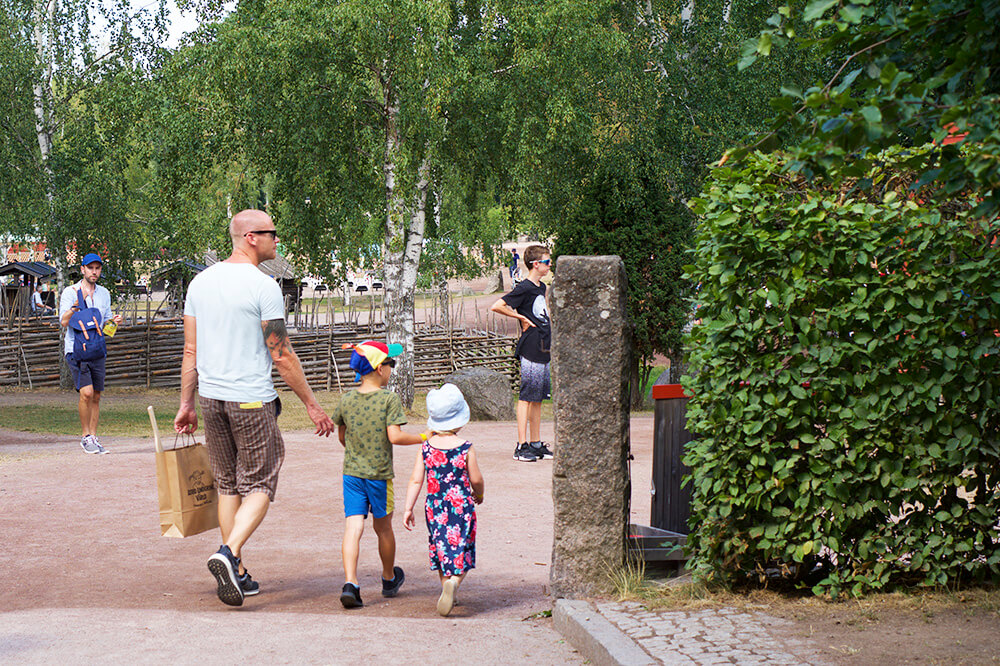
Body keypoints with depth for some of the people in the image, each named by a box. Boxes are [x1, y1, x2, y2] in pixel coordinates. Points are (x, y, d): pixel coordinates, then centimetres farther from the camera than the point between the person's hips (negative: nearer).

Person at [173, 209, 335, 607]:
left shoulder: (201, 282, 7)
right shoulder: (263, 287, -13)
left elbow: (190, 350, 10)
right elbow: (281, 355, -12)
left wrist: (186, 404, 16)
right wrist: (311, 405, -5)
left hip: (210, 396, 6)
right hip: (252, 399, -6)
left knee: (228, 485, 15)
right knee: (259, 485, 3)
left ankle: (238, 575, 17)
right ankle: (228, 554, -18)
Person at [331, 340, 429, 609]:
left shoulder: (347, 400, 3)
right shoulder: (390, 399, -11)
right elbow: (395, 436, -18)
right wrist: (423, 438, -3)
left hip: (351, 473, 3)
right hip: (379, 475, -3)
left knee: (353, 527, -3)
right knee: (383, 527, 15)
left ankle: (350, 583, -20)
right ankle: (389, 579, 34)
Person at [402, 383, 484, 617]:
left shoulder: (426, 448, -3)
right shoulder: (466, 448, -10)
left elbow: (416, 480, -4)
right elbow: (476, 479, -1)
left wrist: (408, 509, 1)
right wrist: (479, 495, 20)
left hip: (434, 507, 3)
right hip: (461, 505, -3)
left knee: (442, 549, 19)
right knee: (460, 553, 0)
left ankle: (446, 586, 26)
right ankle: (453, 582, -25)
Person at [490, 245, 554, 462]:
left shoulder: (541, 288, 16)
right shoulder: (524, 288, -11)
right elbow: (496, 306, -19)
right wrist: (521, 317, -12)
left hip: (544, 349, 9)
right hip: (531, 349, -9)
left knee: (538, 398, 11)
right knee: (527, 397, -7)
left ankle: (536, 444, 16)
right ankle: (522, 446, -5)